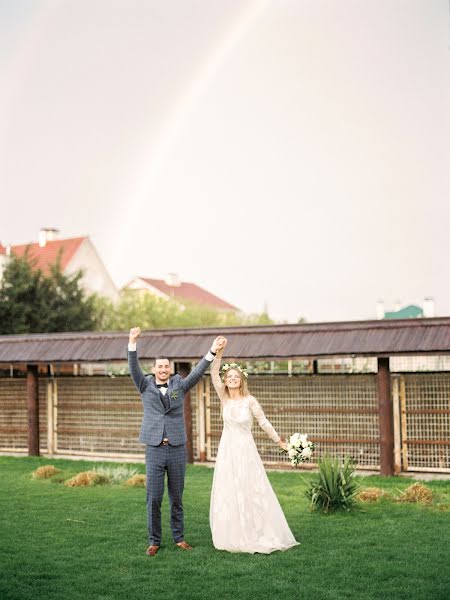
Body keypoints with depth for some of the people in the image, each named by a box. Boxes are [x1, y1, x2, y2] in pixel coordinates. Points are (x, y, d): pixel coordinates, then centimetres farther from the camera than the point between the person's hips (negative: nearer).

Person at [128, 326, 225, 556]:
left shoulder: (179, 385, 7)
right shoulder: (146, 386, 5)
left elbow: (197, 373, -5)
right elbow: (133, 368, -9)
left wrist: (212, 352, -19)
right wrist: (132, 343, -25)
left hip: (177, 450, 1)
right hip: (154, 450, -1)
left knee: (177, 498, 9)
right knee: (153, 498, -1)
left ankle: (179, 537, 20)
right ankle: (154, 541, 9)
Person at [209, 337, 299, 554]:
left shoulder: (250, 400, -9)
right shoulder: (224, 398, -1)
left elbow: (264, 422, 0)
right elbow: (213, 374, -11)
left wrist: (280, 442, 4)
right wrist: (218, 352, -24)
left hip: (246, 451, -3)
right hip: (227, 450, 3)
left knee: (251, 492, 0)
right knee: (227, 493, 5)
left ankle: (257, 536, 10)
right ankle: (232, 537, 15)